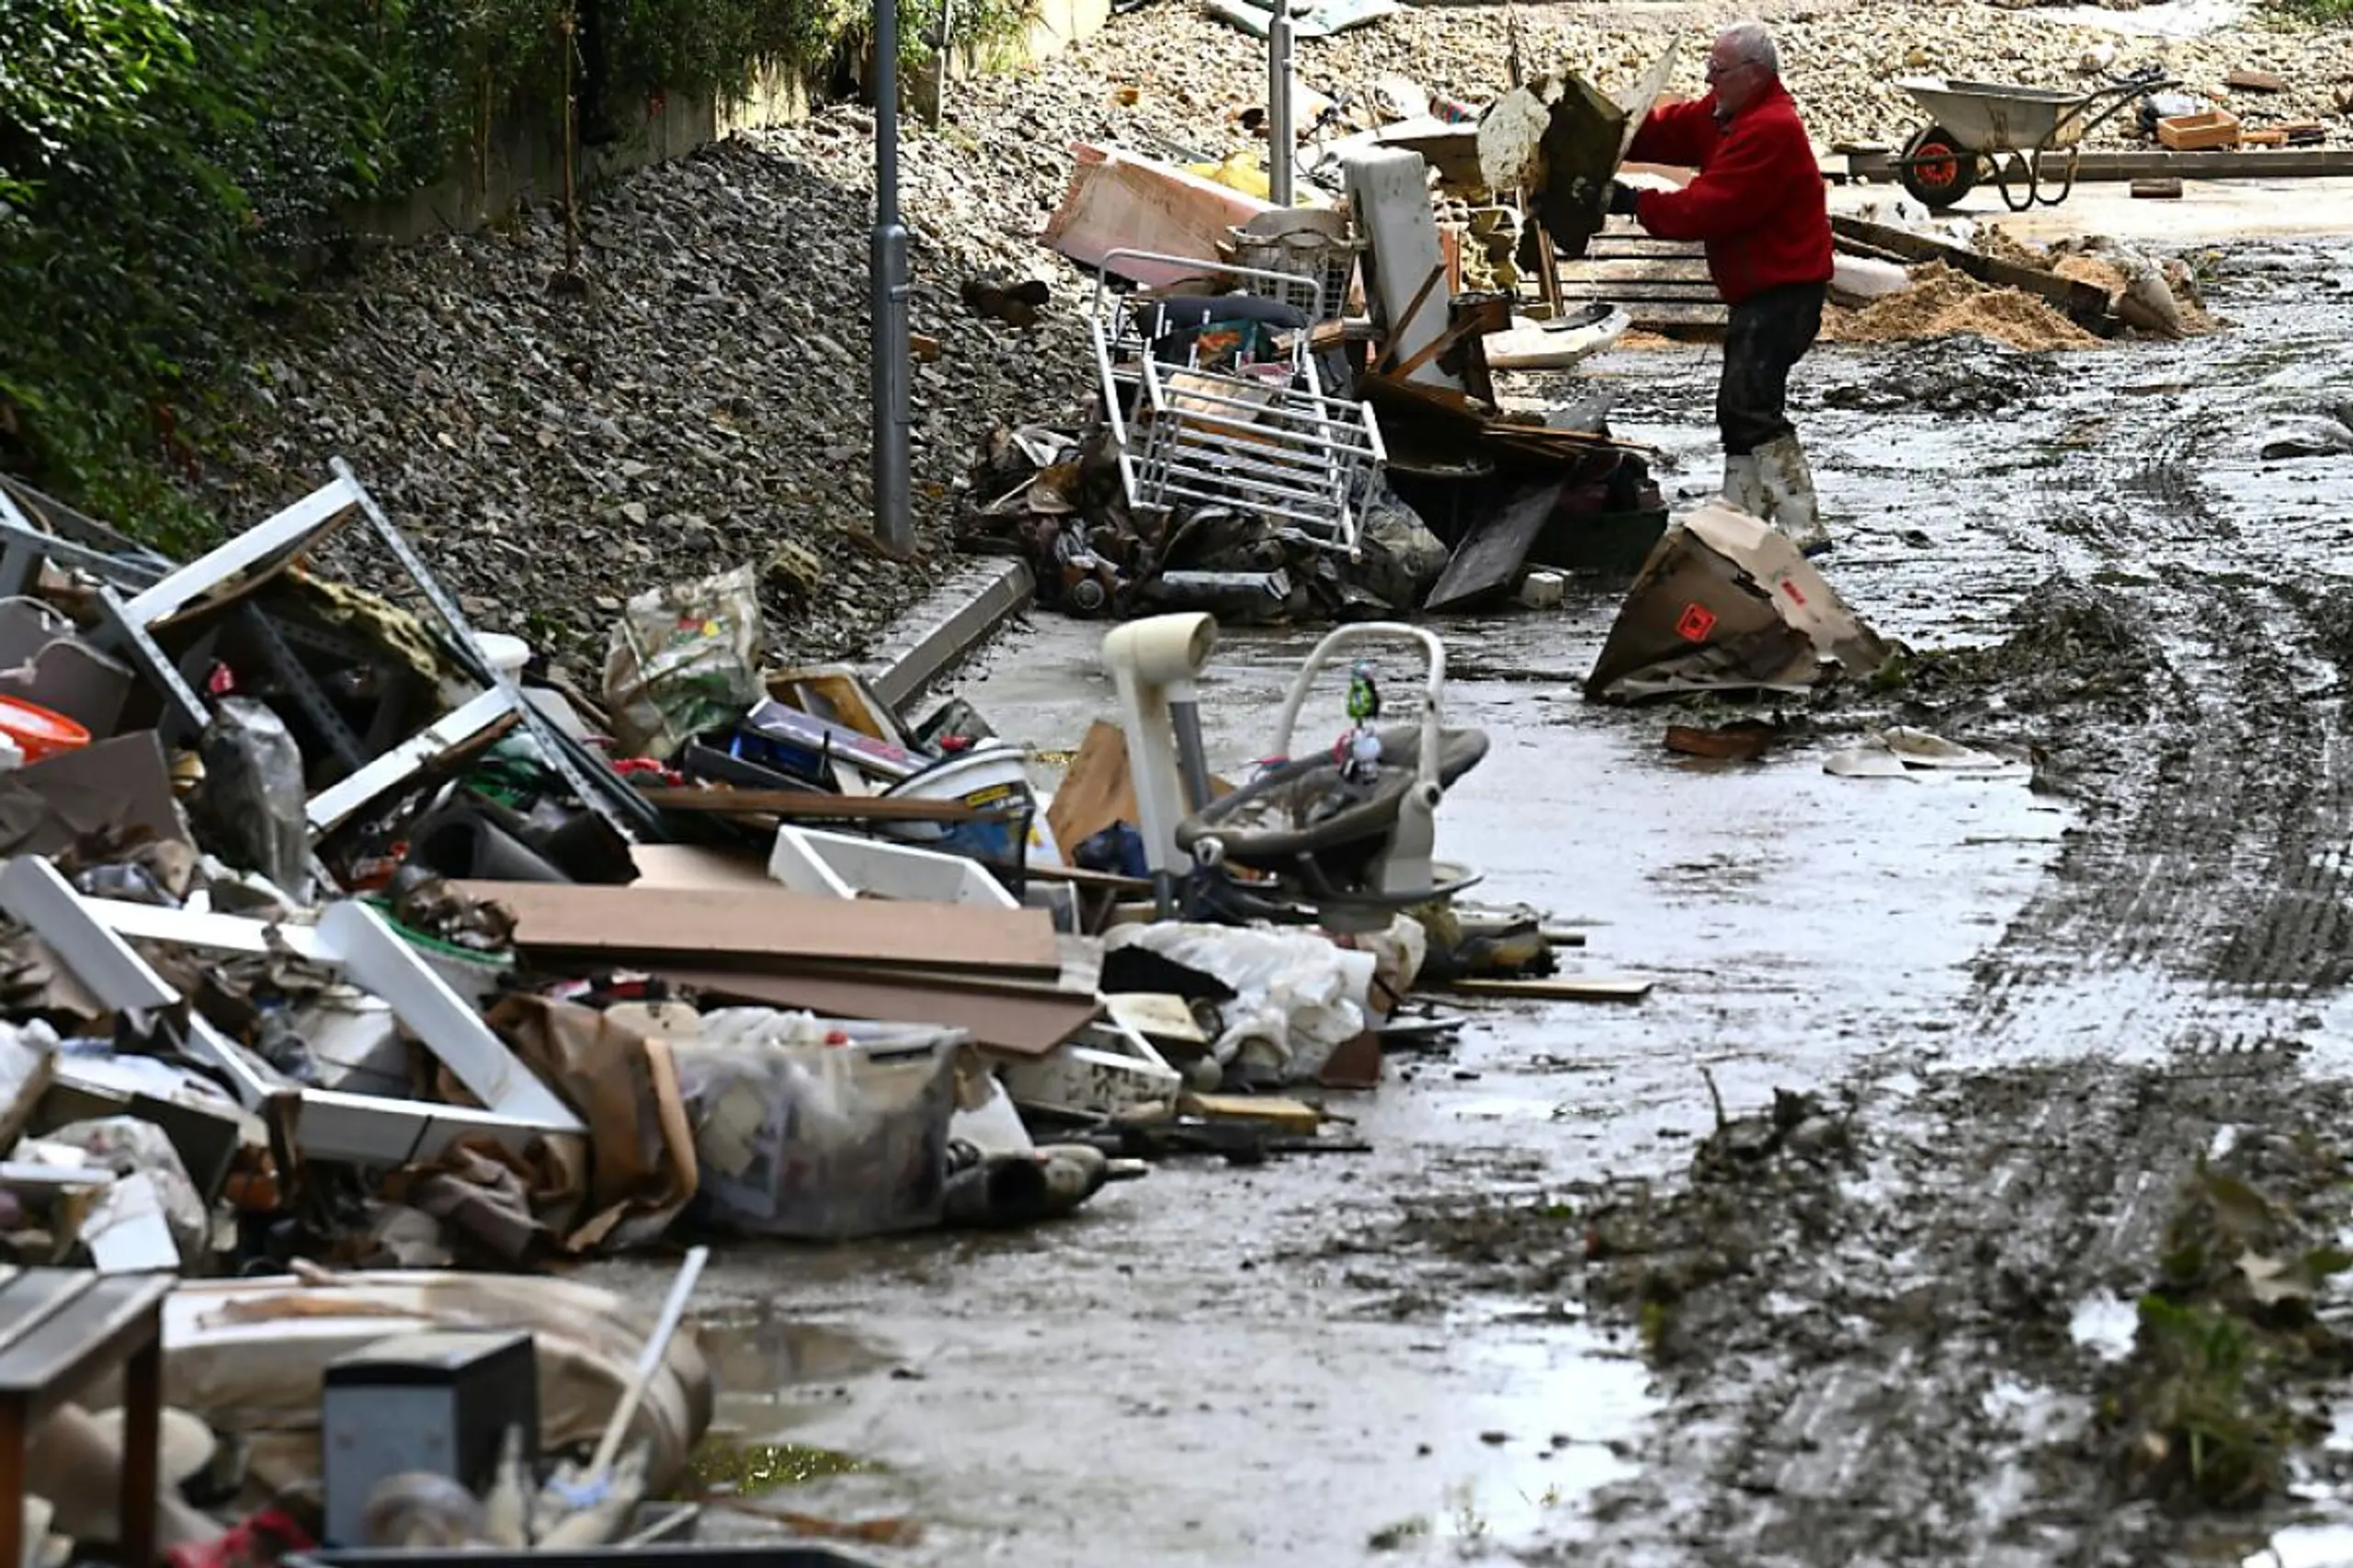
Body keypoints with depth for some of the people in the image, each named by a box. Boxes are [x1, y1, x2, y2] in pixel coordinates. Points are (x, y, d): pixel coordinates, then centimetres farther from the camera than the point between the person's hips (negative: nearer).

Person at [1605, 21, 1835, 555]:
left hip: (1783, 291, -11)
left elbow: (1708, 207, -23)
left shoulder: (1769, 131, -20)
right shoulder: (1729, 113, 13)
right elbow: (1667, 131, 7)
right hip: (1761, 289, 11)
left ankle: (1803, 528, -21)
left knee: (1751, 408, -17)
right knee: (1739, 406, 16)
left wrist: (1633, 203, -17)